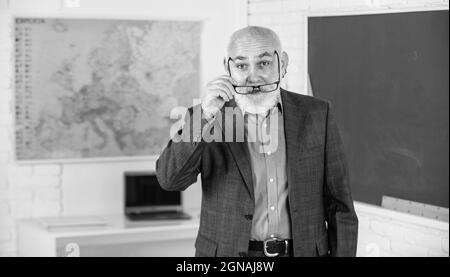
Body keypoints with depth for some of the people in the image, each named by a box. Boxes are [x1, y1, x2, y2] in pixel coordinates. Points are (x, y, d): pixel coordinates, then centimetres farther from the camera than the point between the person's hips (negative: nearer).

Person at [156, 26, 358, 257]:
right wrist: (206, 115, -21)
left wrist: (342, 254, -3)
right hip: (228, 254, 0)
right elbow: (170, 180, -13)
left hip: (304, 251, 1)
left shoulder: (316, 115, 2)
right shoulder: (207, 117, 0)